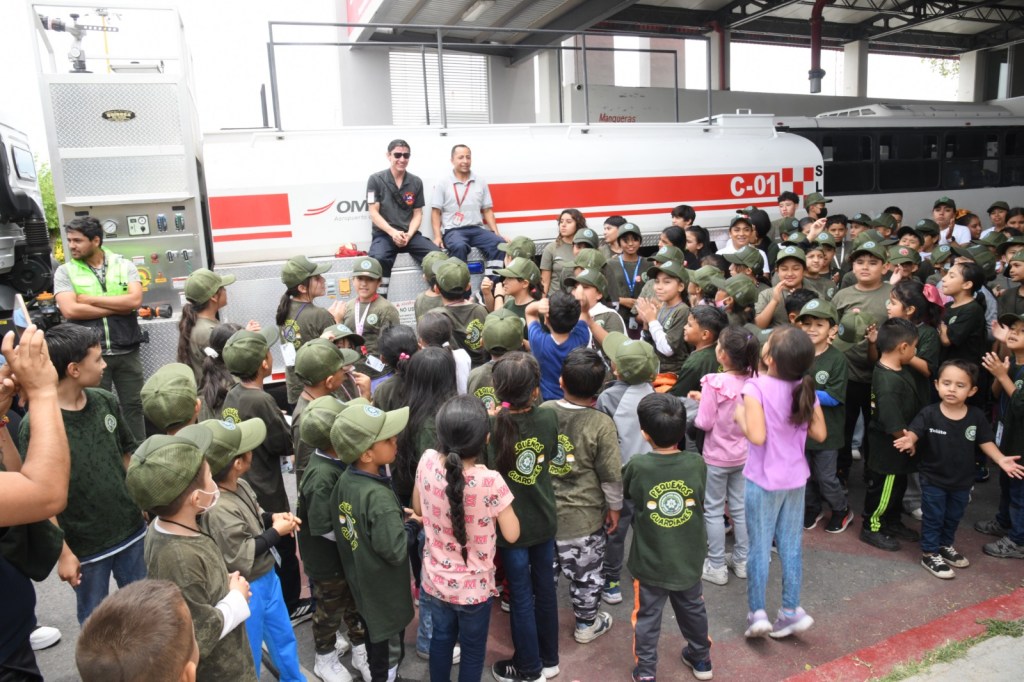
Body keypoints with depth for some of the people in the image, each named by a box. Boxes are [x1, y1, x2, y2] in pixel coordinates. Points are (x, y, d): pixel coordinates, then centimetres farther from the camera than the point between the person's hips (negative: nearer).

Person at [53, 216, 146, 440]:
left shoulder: (124, 265, 3)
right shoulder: (65, 271, 2)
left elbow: (135, 300, -12)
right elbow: (70, 310, -12)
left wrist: (90, 299, -10)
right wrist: (118, 307, -11)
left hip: (127, 352, 1)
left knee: (133, 406, 10)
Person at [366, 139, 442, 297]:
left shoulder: (416, 182, 12)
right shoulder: (376, 180, 2)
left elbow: (417, 214, 10)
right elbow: (374, 213, -2)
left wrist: (409, 235, -10)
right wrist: (393, 232, -17)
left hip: (410, 234, 3)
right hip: (383, 234, -3)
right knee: (379, 259, -37)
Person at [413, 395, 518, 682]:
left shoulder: (427, 462, -17)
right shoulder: (490, 481, -30)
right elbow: (512, 534, -17)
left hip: (435, 580, 4)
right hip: (474, 587, -4)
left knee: (441, 638, 28)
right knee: (473, 650, 21)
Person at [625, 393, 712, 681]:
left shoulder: (637, 466, -22)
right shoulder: (697, 463, -15)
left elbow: (623, 491, 0)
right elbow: (701, 500, 3)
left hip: (650, 562, -3)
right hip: (688, 559, 3)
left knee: (647, 618, 16)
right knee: (692, 609, 26)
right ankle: (701, 658, 46)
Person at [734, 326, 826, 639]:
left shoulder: (756, 387, -21)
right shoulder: (805, 389, -4)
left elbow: (757, 436, -28)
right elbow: (819, 434, 0)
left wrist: (740, 415, -12)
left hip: (763, 479, -5)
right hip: (795, 478, 5)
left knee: (759, 546, 8)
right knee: (791, 545, 15)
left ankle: (757, 613, 15)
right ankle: (791, 611, 23)